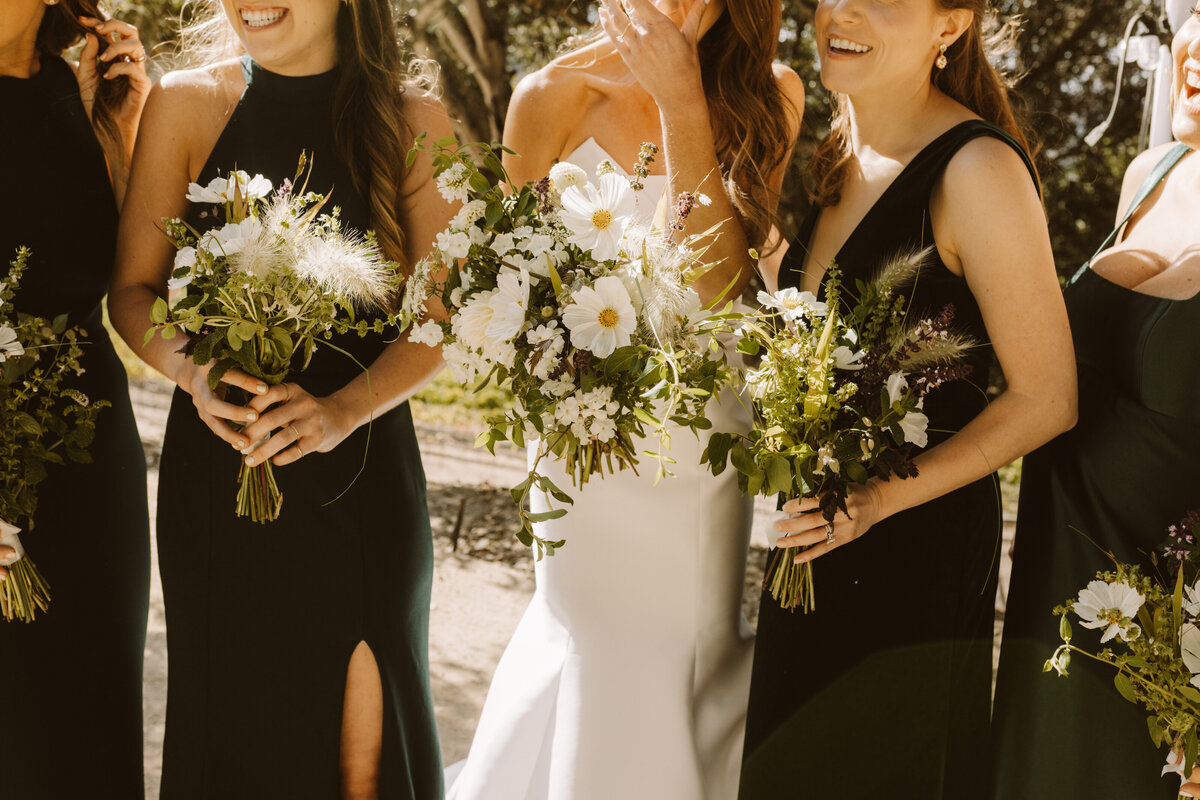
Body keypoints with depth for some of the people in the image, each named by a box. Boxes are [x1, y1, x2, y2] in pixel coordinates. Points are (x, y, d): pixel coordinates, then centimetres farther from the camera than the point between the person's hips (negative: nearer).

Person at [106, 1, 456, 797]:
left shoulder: (414, 120, 0)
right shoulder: (186, 105, 2)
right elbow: (132, 289, 4)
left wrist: (344, 411, -18)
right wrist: (192, 372, -17)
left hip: (359, 471, 0)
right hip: (216, 465, 1)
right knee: (234, 726, 7)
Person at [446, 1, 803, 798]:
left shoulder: (769, 96, -6)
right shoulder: (554, 96, -7)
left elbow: (722, 279, -16)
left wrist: (683, 105, -20)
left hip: (708, 428, 1)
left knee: (695, 638, 12)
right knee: (603, 651, 8)